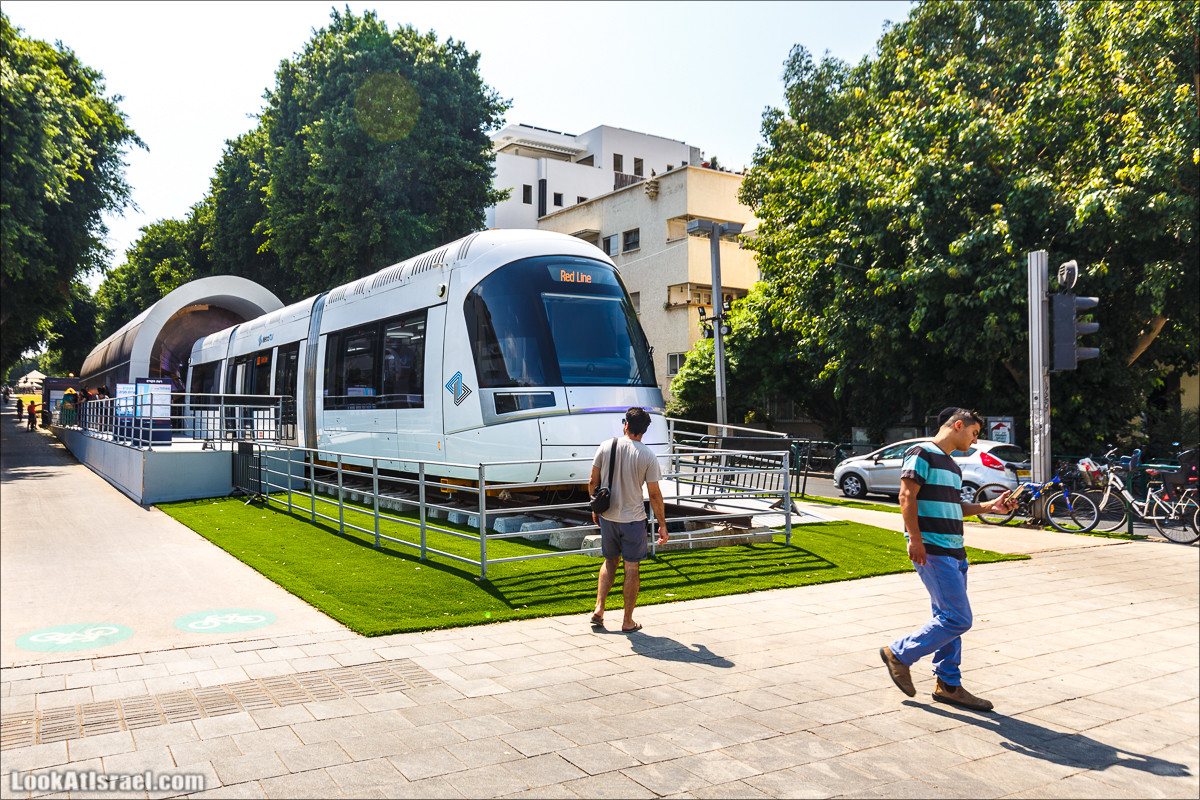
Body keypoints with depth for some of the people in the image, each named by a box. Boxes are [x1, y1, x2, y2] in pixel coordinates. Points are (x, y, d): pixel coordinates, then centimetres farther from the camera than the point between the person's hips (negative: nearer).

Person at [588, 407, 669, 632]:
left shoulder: (605, 447, -4)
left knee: (610, 561, 21)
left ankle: (599, 609, 13)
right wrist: (662, 525, 2)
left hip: (607, 516, 3)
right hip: (633, 518, -3)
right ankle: (628, 622, 15)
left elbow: (593, 483, 2)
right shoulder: (648, 456, -10)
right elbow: (654, 494, -8)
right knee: (632, 568, 8)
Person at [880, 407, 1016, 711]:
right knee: (958, 619, -10)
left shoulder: (952, 466, 22)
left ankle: (948, 684, 19)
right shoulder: (922, 453, -7)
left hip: (954, 552, 10)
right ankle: (899, 654, 3)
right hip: (932, 551, -10)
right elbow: (907, 497, -15)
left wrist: (990, 506, 14)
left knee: (949, 618, 11)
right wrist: (915, 540, -20)